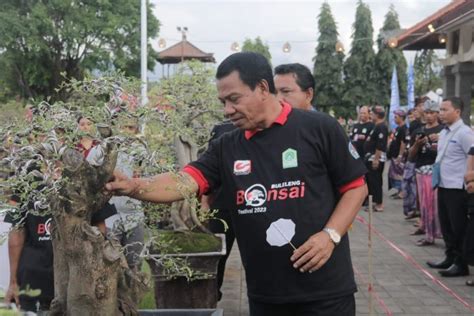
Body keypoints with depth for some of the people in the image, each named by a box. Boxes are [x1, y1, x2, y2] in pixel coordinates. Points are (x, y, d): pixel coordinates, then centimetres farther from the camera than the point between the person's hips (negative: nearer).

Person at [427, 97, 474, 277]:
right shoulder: (443, 133, 13)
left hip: (457, 188, -9)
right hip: (443, 186, 9)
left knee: (459, 228, 0)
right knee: (446, 225, 16)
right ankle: (450, 258, 29)